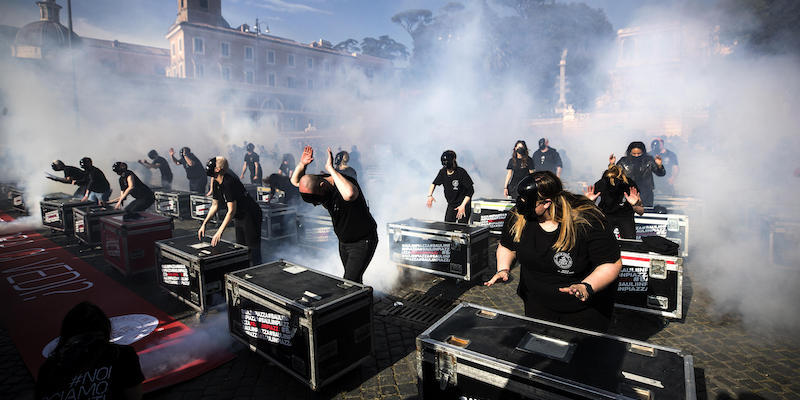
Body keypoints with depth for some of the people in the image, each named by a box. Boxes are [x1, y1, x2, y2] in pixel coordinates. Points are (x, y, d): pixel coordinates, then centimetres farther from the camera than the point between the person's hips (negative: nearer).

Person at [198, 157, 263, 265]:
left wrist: (219, 232, -26)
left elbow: (231, 211, -27)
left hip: (251, 217, -10)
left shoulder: (228, 183, -25)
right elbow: (214, 206, 15)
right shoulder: (216, 183, 5)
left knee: (253, 250, -7)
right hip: (240, 218, 10)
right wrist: (204, 224, 10)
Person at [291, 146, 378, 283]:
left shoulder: (347, 182, -31)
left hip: (363, 242, -8)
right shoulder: (318, 182, -6)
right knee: (353, 278, 20)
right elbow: (295, 181, 8)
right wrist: (302, 164, -13)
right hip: (344, 242, 8)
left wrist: (330, 168, -44)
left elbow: (349, 194, -56)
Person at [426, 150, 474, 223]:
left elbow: (470, 190, -16)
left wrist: (463, 205, -21)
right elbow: (434, 183, 17)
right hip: (451, 205, 5)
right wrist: (430, 195, 1)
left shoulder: (461, 172, -18)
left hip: (463, 205, -5)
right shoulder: (442, 172, -2)